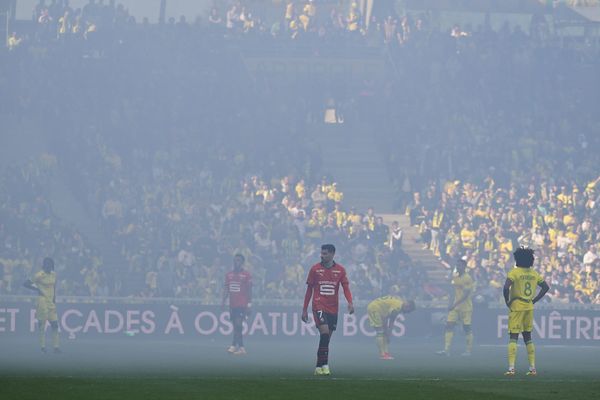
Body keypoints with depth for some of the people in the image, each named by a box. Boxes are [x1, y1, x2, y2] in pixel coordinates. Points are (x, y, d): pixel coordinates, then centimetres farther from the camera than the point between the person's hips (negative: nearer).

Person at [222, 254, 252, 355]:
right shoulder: (229, 275, 11)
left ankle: (234, 345, -16)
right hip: (232, 304, 6)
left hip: (242, 304, -6)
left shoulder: (246, 275, -3)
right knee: (236, 326, 7)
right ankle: (241, 348, 12)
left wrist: (249, 304, -8)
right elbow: (226, 289, 14)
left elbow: (249, 290, -3)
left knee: (238, 325, -14)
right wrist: (223, 301, 4)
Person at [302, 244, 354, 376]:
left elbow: (346, 288, 0)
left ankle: (319, 367, 16)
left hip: (333, 309, 3)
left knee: (326, 338, 7)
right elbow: (309, 289, 7)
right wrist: (304, 309, 7)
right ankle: (324, 365, -21)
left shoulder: (340, 270, 5)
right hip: (319, 306, -3)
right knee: (324, 333, -20)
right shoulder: (315, 269, 2)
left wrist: (350, 302, -19)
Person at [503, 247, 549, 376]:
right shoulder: (534, 273, 8)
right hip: (529, 307, 5)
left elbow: (506, 288, -22)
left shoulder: (514, 272, -10)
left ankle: (511, 368, -13)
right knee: (528, 338, 14)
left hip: (517, 307, -5)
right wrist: (534, 300, 13)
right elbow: (546, 287, 13)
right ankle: (532, 368, 12)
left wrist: (507, 301, -8)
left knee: (513, 337, -5)